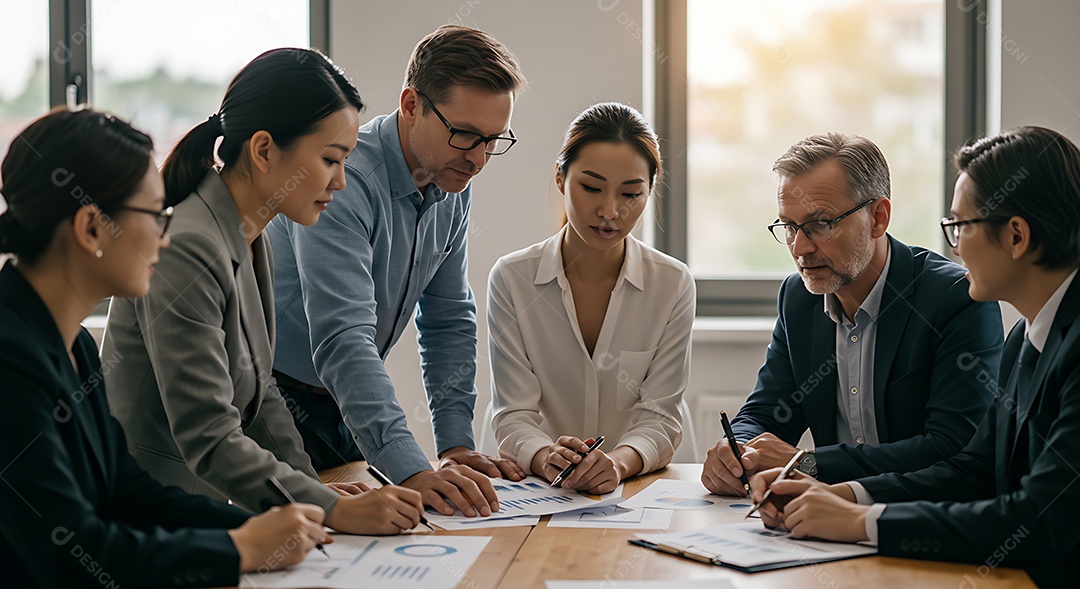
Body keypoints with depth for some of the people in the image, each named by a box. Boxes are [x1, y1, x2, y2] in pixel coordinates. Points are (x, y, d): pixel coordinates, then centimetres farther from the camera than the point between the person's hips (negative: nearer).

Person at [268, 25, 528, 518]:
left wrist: (456, 445, -1)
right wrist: (412, 471, -44)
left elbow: (449, 319, 10)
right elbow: (343, 341, -35)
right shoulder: (342, 180, -26)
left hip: (347, 410, 7)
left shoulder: (453, 186, 1)